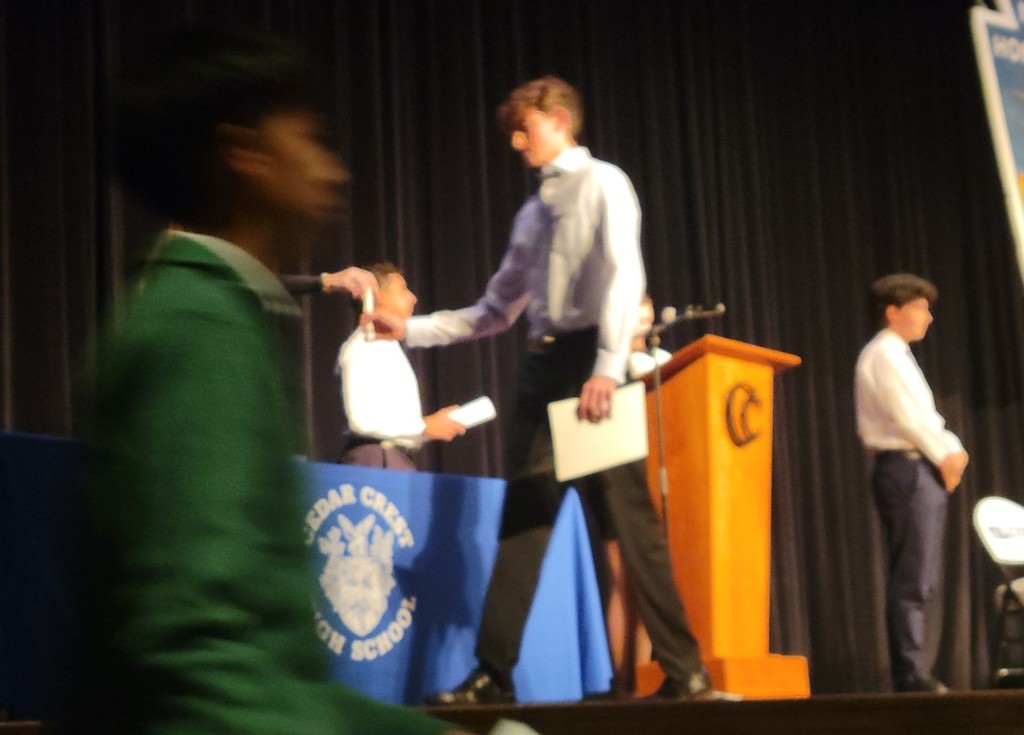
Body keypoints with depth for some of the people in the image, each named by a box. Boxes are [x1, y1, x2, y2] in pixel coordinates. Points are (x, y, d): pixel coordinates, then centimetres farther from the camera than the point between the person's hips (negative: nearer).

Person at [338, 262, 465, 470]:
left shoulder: (389, 347, 21)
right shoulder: (363, 346, -8)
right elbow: (363, 419, -19)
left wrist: (432, 424, 8)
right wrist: (425, 426, -13)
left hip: (399, 460, 9)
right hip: (376, 461, -9)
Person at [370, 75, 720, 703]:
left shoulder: (602, 184, 1)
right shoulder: (533, 212, 21)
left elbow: (624, 278, -12)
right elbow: (495, 311, 22)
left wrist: (608, 367, -24)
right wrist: (410, 329, 14)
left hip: (590, 360, -7)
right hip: (543, 363, 7)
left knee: (629, 517, -7)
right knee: (522, 518, 1)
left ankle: (685, 671, -1)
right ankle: (494, 676, 0)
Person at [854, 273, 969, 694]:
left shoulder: (897, 356, 22)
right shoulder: (885, 354, -8)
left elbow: (924, 417, 19)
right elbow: (907, 417, -17)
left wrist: (954, 450, 2)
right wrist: (943, 457, -9)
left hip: (920, 471, 10)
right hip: (908, 469, -10)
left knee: (919, 579, 9)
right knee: (912, 579, -12)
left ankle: (913, 673, 11)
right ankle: (912, 676, -12)